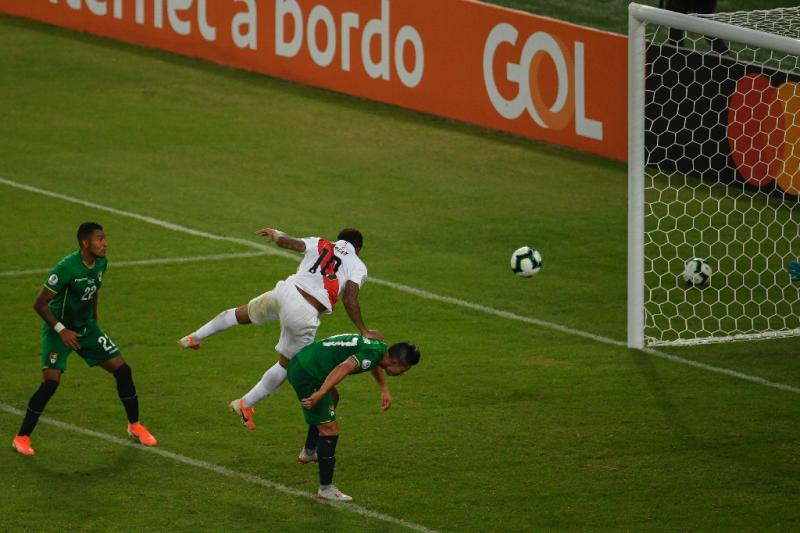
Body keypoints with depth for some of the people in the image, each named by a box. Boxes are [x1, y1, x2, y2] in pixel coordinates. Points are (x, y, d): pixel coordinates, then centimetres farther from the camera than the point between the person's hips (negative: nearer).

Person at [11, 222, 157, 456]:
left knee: (122, 370, 1)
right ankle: (22, 438, -5)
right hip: (58, 328, -7)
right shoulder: (66, 268, -27)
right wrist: (61, 330, -26)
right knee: (51, 382, -19)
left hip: (85, 327, 7)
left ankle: (134, 425, 19)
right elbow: (40, 304, -23)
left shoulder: (100, 263, -4)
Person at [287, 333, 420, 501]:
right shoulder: (373, 354, -19)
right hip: (306, 376, -11)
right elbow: (344, 368, -36)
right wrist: (319, 394, -43)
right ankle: (326, 490, 0)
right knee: (329, 430, -8)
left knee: (333, 399, 37)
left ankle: (309, 452, 53)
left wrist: (384, 390, 27)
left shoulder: (380, 347, 11)